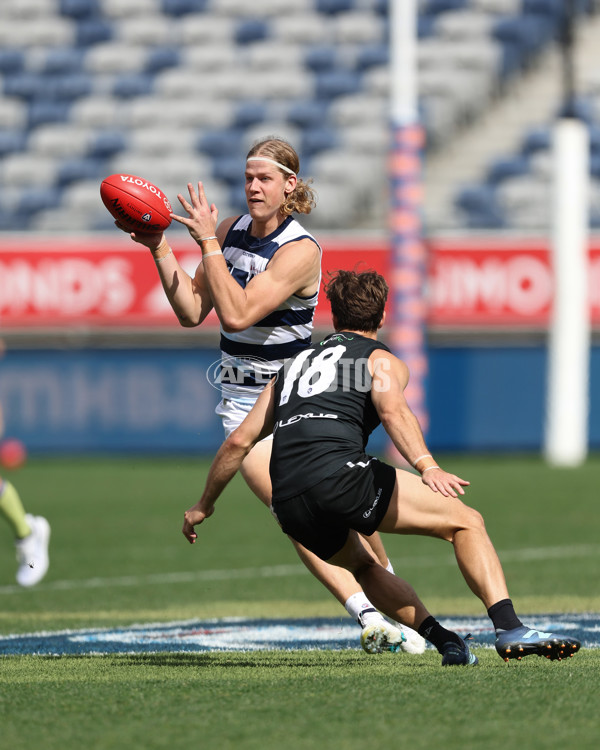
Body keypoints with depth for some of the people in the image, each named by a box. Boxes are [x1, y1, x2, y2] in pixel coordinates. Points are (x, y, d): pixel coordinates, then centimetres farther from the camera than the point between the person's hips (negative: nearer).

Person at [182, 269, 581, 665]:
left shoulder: (296, 364, 31)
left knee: (363, 566, 32)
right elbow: (392, 411, -9)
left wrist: (204, 505, 39)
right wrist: (426, 466, -24)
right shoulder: (383, 360, 15)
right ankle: (510, 628, -19)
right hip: (339, 475, -6)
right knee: (466, 521, 0)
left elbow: (239, 441, 29)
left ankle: (443, 638, 13)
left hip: (288, 506, 6)